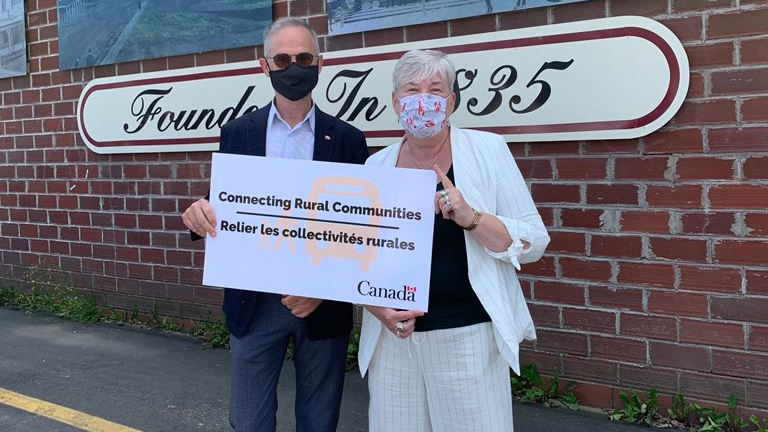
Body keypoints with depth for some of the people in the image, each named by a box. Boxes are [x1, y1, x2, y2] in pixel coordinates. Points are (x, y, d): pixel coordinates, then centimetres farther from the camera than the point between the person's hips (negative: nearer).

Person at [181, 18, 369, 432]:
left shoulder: (347, 139, -1)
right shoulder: (237, 133, 3)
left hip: (322, 304, 0)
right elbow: (224, 210, 4)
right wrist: (200, 214, -20)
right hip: (254, 300, 1)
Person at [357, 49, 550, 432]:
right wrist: (377, 307, -7)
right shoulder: (376, 165, 4)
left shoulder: (486, 149, -3)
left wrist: (470, 217, -20)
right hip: (393, 336, 3)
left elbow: (534, 241, -5)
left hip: (468, 336, -2)